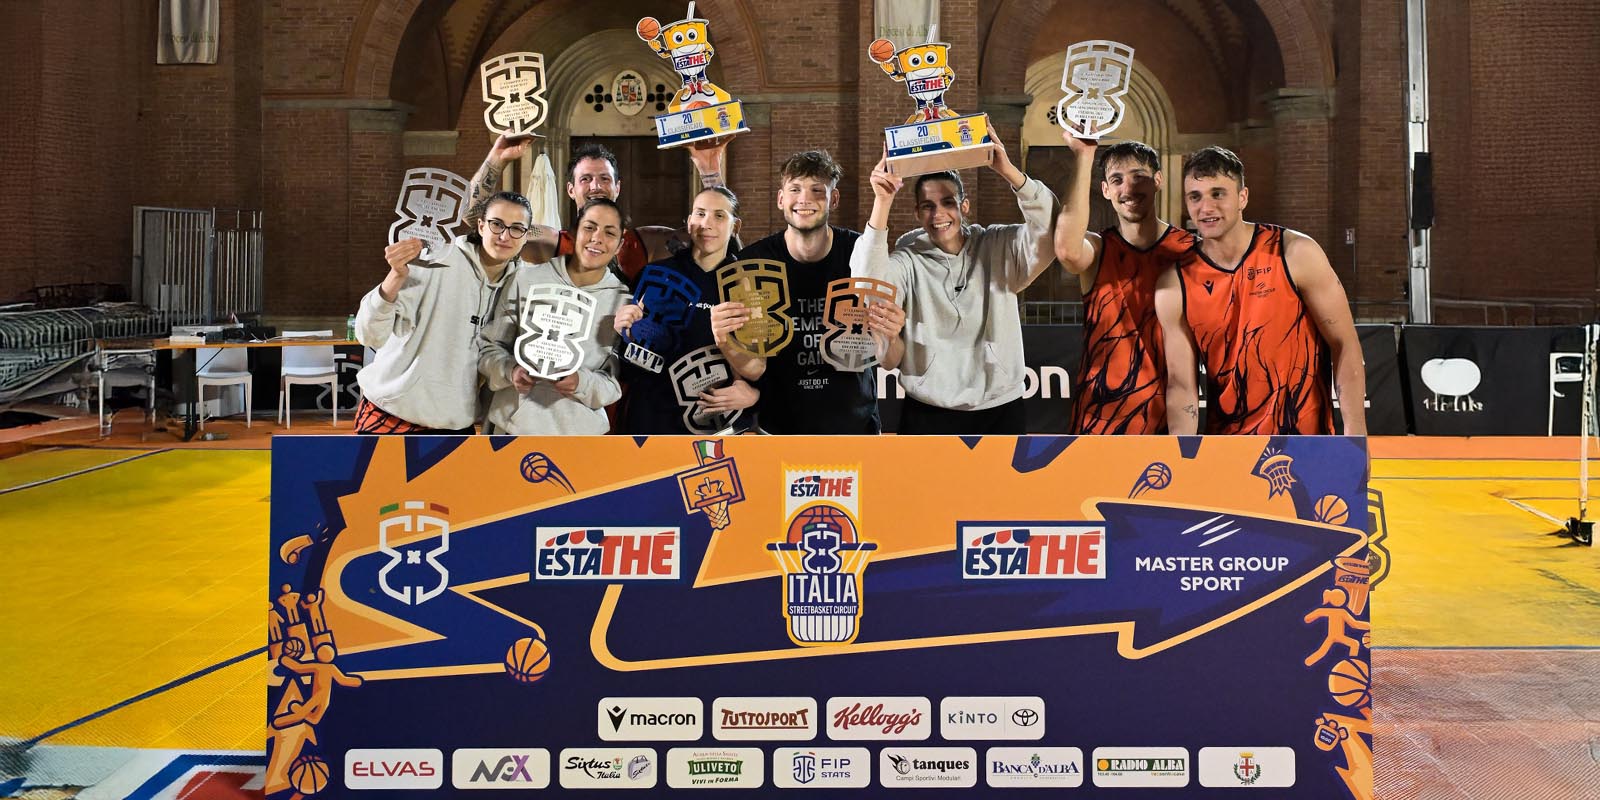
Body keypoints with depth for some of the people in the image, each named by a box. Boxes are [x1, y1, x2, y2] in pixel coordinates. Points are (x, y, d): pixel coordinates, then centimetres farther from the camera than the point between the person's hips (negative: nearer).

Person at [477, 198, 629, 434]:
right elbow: (488, 345, 4)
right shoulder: (527, 279, -2)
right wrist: (510, 370, -16)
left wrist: (583, 383, -20)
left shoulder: (623, 301, -1)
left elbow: (617, 381, 0)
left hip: (579, 432, 0)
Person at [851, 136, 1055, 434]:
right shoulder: (908, 261, -3)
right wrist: (882, 202, -26)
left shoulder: (999, 247, 0)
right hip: (928, 415, -1)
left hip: (1001, 411, 1)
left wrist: (1009, 171, -26)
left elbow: (1052, 231, -15)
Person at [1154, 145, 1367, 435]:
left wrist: (1355, 433, -11)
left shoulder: (1296, 254, -8)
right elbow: (1180, 385, -5)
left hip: (1304, 435, -2)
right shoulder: (1174, 284, -4)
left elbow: (1345, 345, -5)